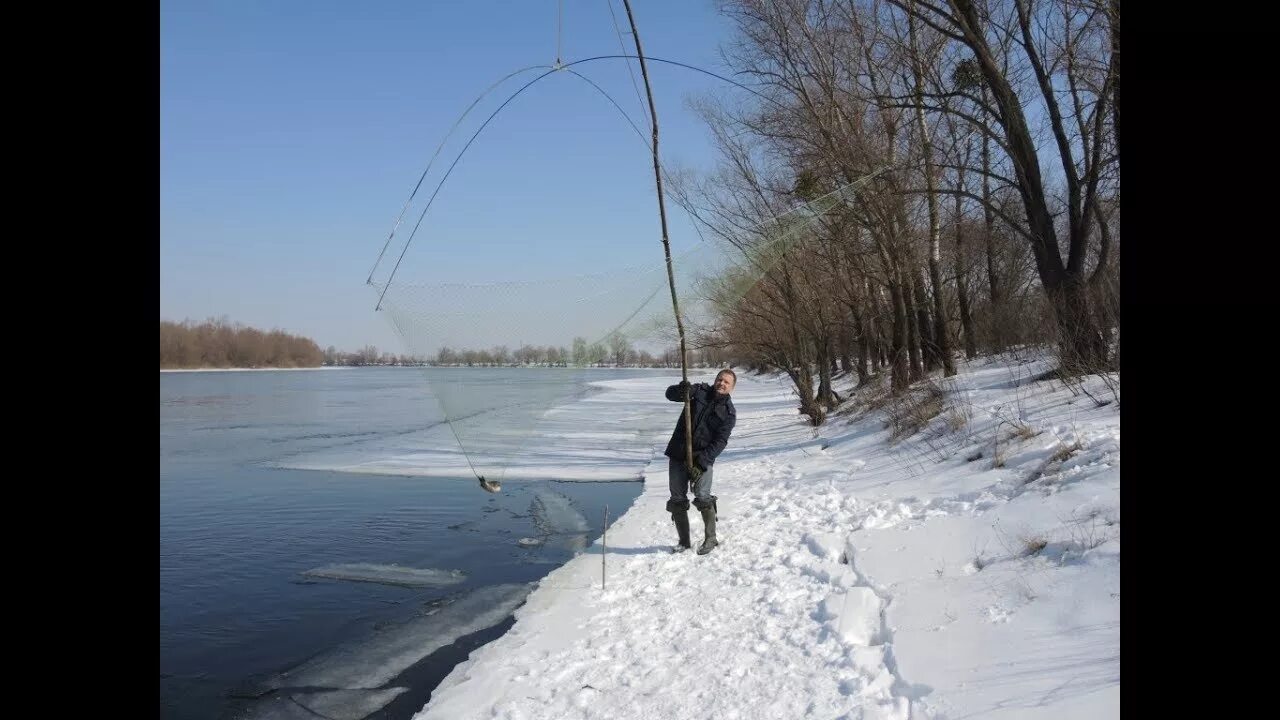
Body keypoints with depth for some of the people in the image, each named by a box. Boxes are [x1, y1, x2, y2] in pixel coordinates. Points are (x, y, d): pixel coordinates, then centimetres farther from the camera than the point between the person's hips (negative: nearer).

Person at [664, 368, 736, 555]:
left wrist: (701, 463, -22)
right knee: (677, 499, 5)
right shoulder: (699, 391, 4)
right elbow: (670, 394, -3)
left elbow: (720, 442, -11)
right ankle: (684, 541, 18)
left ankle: (710, 538, 3)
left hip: (703, 458, -3)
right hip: (678, 455, 3)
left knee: (703, 497, -16)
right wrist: (680, 390, -28)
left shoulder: (729, 412, -3)